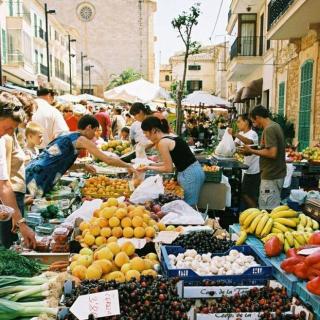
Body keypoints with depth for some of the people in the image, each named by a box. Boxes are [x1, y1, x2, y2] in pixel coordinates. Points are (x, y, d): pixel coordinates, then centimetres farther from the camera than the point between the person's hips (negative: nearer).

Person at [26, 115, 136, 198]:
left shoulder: (66, 135, 20)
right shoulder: (82, 139, -5)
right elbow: (107, 159, -4)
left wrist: (83, 166, 21)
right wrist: (128, 166, 9)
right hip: (37, 176, -9)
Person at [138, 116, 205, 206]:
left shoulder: (163, 142, -14)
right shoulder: (171, 136, 12)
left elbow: (168, 168, -9)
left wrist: (149, 168, 0)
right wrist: (152, 164, 17)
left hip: (189, 174, -9)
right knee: (190, 206, 14)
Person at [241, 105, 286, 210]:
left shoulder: (269, 129, -18)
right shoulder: (275, 126, 12)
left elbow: (272, 153, -26)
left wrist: (252, 151, -15)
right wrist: (254, 150, 11)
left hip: (271, 176, -10)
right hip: (277, 174, 10)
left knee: (267, 210, -2)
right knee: (273, 208, 18)